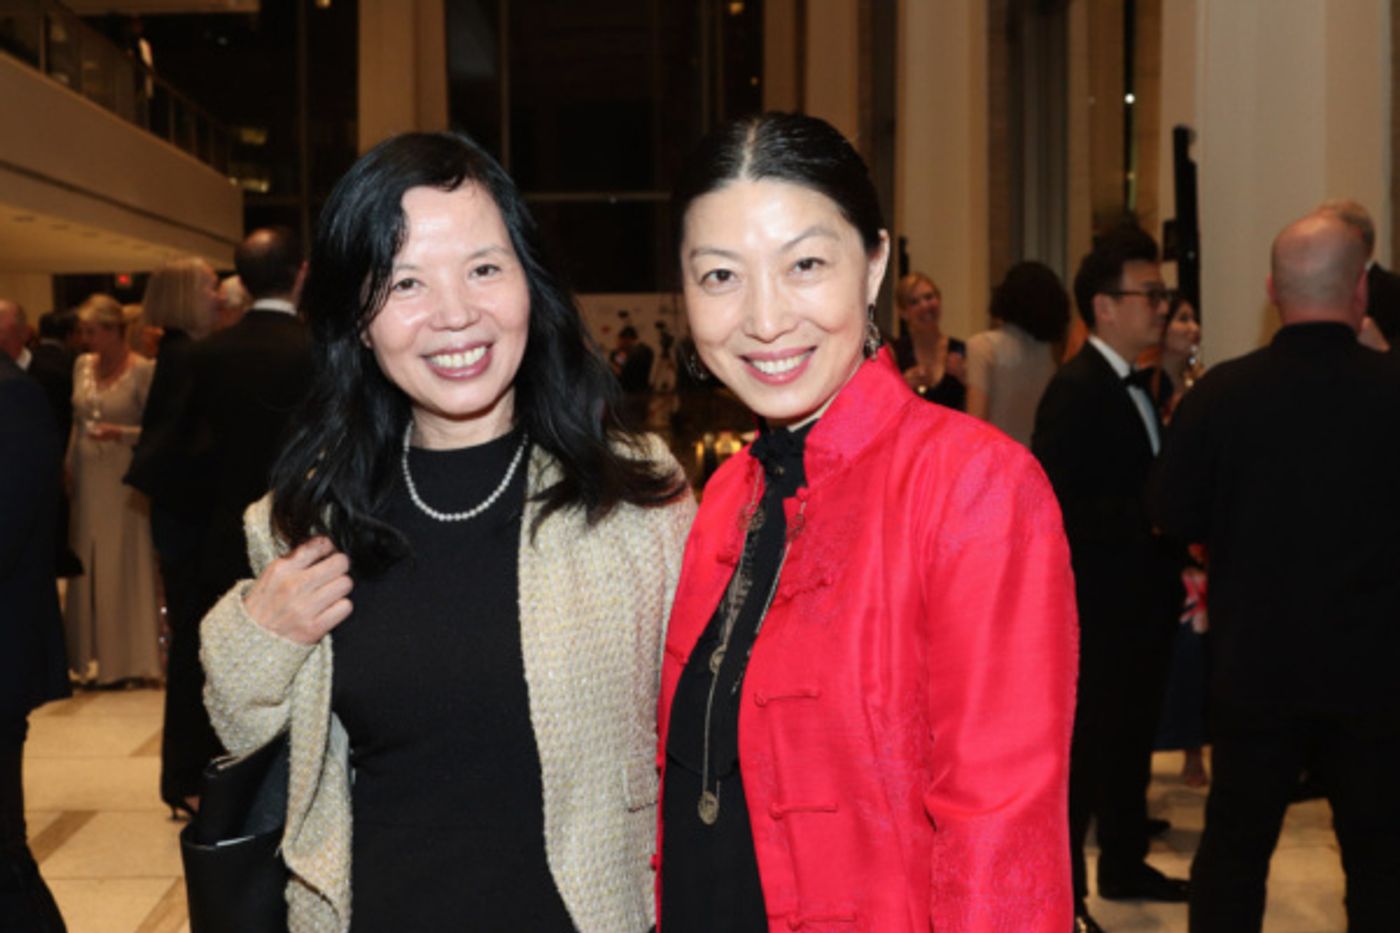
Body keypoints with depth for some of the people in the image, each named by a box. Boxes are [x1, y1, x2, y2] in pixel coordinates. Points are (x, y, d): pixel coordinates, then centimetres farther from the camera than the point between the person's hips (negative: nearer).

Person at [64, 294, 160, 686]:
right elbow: (77, 423, 15)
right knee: (88, 566, 7)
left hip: (123, 482, -5)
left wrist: (120, 433, -22)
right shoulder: (82, 366, 9)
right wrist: (68, 469, 10)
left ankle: (127, 659, 10)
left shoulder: (143, 371, -9)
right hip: (87, 481, 6)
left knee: (123, 566, 0)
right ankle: (95, 655, 16)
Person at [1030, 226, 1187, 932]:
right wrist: (1151, 516, -25)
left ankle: (1125, 865, 37)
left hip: (1144, 602, 9)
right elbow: (1056, 509, -24)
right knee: (1083, 749, 1)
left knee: (1132, 739, 20)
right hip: (1098, 609, -9)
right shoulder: (1075, 391, -17)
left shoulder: (1136, 387, 12)